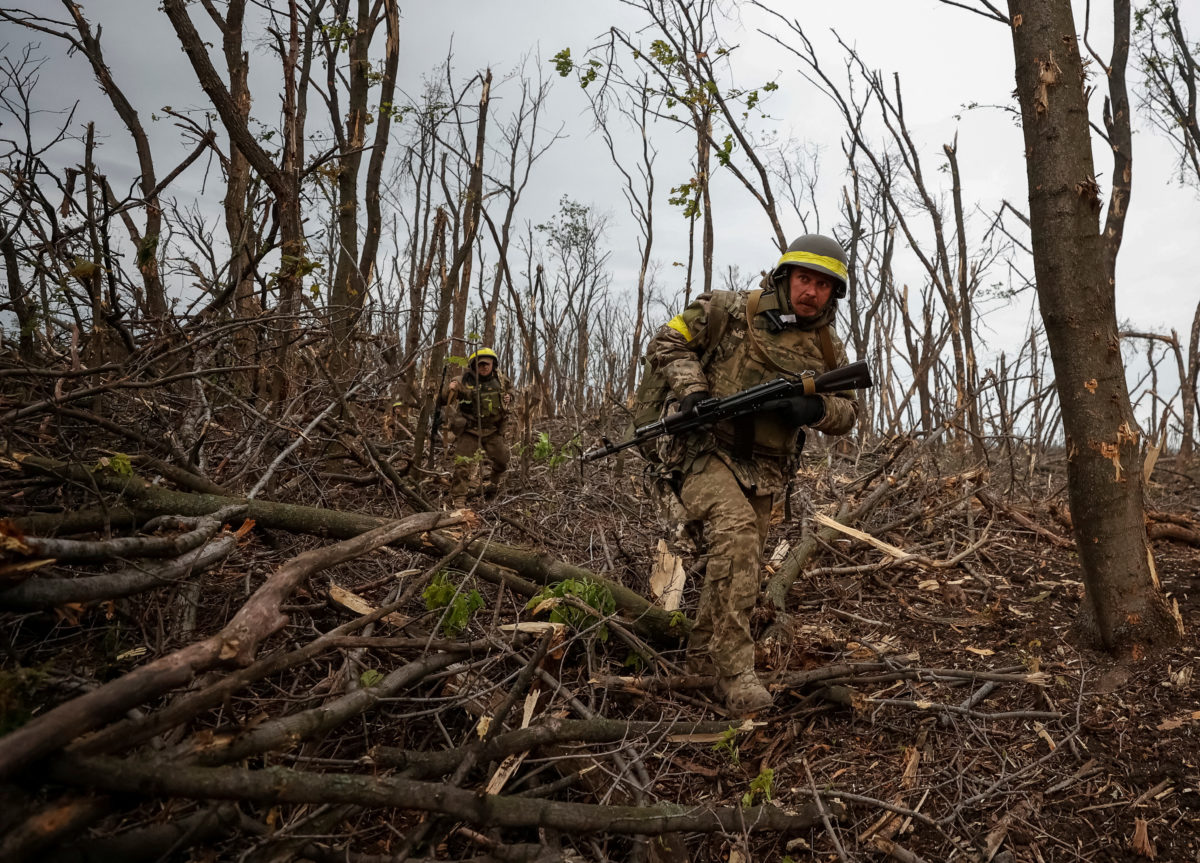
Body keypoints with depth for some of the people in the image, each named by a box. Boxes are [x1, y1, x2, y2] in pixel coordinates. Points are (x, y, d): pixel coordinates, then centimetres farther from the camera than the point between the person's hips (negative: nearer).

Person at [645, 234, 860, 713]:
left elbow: (848, 413, 14)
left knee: (739, 567, 12)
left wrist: (816, 409, -10)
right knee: (736, 532, -29)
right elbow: (666, 343, -1)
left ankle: (702, 659, 35)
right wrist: (691, 390, -18)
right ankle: (734, 671, -23)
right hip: (704, 448, -6)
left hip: (762, 469, 6)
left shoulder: (828, 349, 9)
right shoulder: (731, 310, -5)